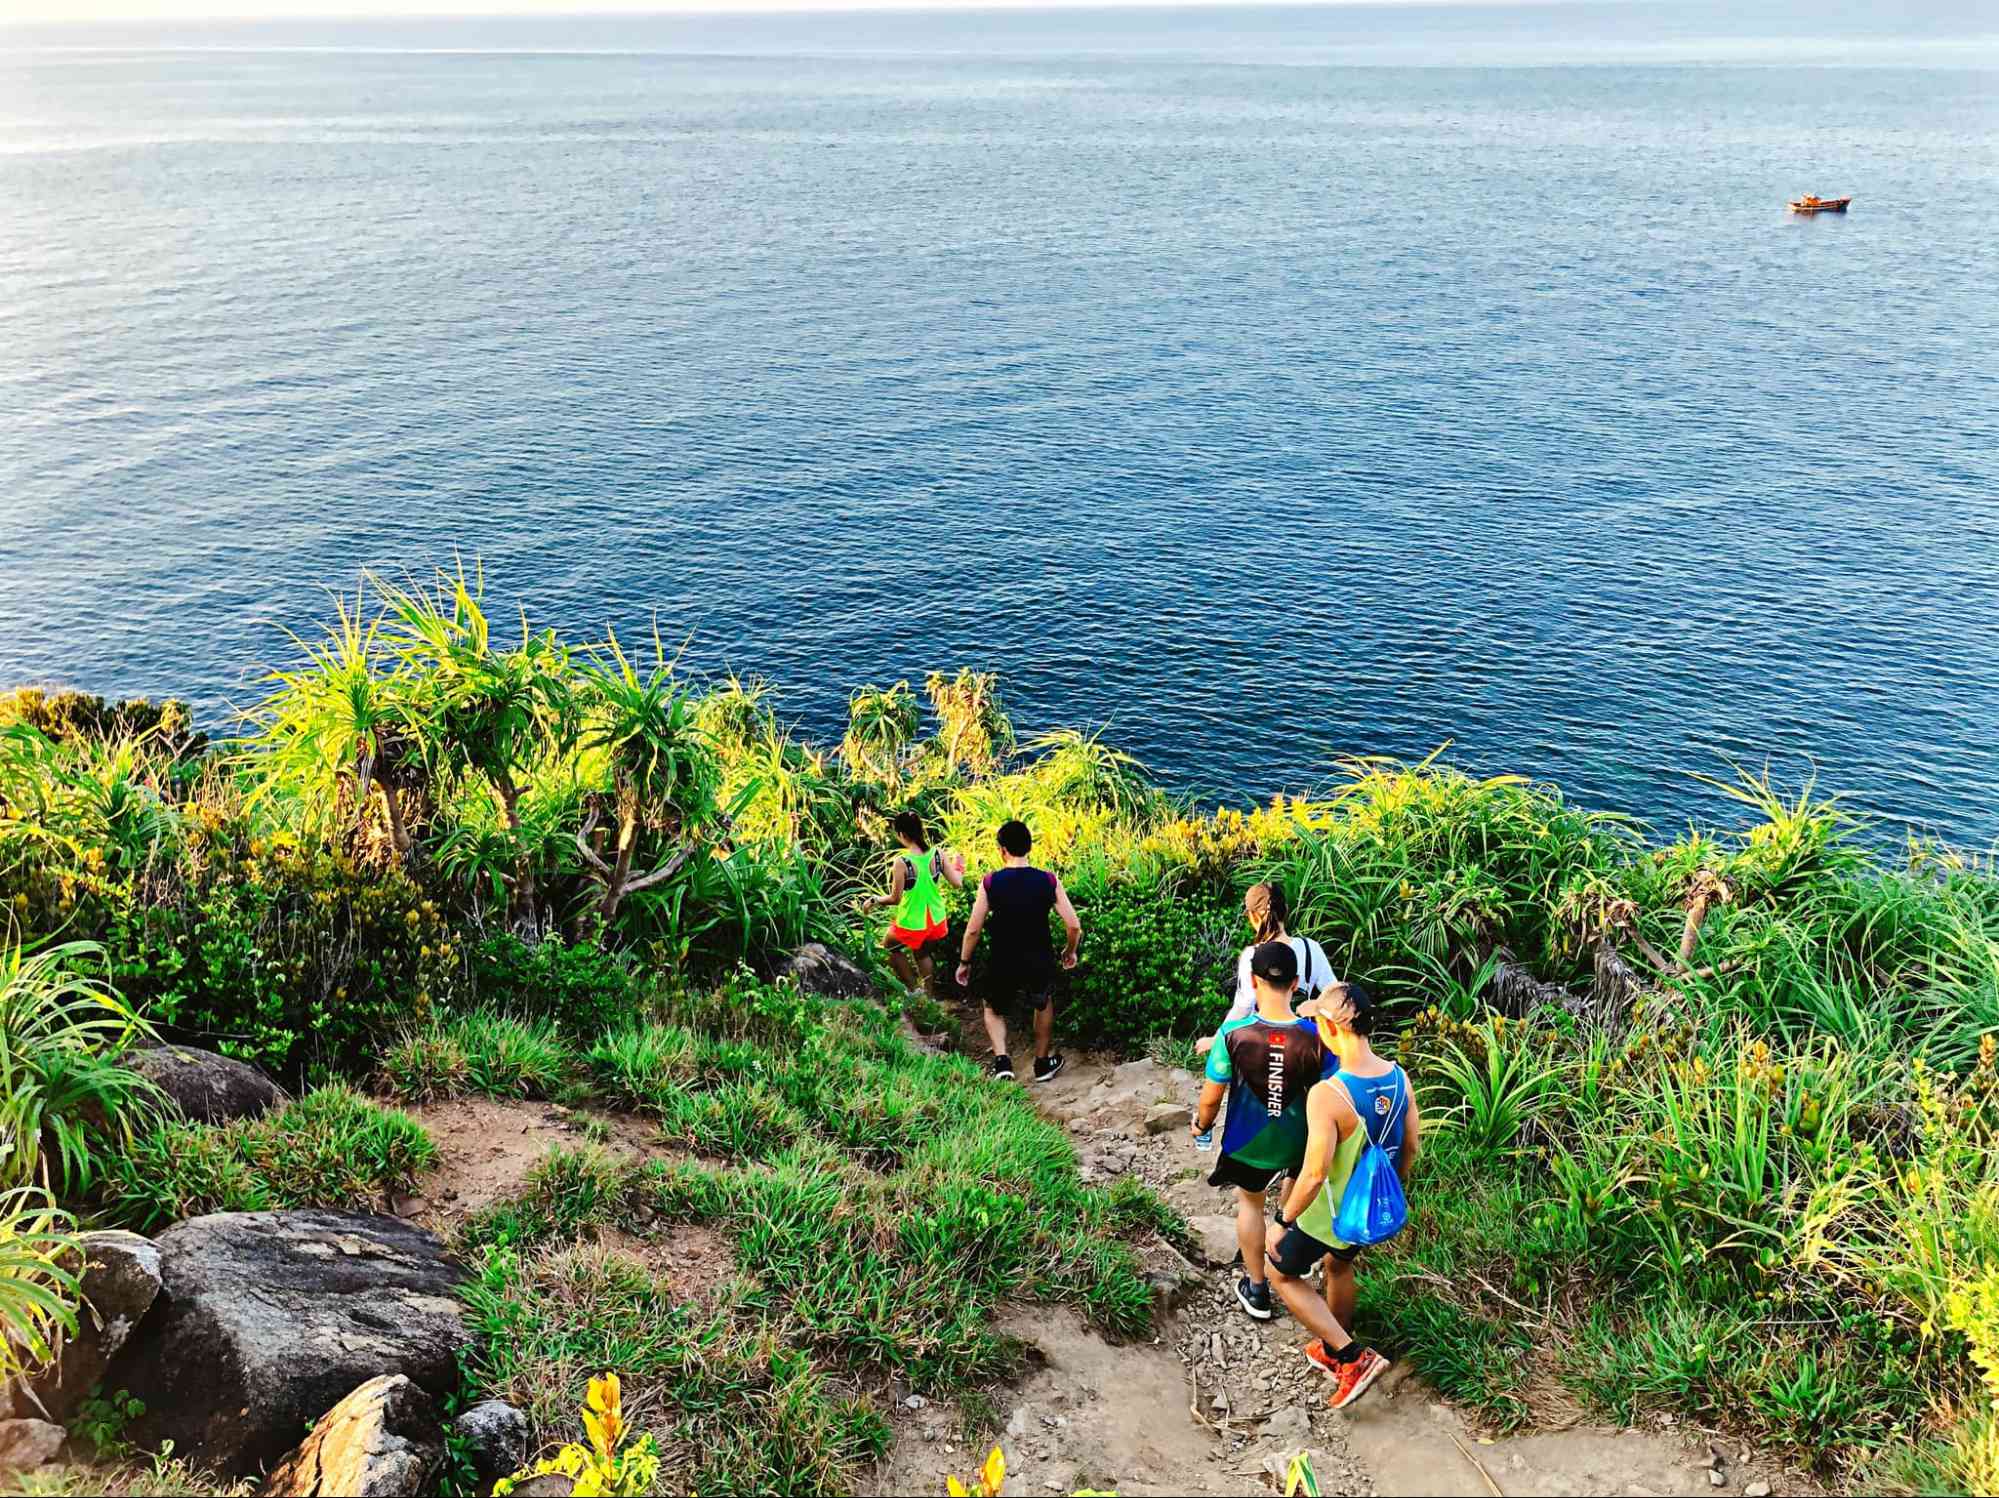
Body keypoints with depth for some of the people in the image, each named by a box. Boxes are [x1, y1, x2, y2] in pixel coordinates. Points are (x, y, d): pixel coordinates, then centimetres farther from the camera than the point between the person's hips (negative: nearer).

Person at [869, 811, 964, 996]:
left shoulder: (902, 863, -25)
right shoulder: (938, 854, -13)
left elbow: (895, 899, -17)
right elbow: (957, 884, -9)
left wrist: (874, 901, 1)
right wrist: (958, 867, 11)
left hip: (911, 924, -5)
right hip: (936, 921, 5)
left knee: (890, 945, 26)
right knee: (921, 952, 31)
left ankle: (914, 989, 26)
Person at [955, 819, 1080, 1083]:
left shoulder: (990, 882, -11)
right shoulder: (1049, 881, -8)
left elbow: (973, 929, -8)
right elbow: (1074, 926, -8)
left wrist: (964, 963, 7)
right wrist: (1070, 951, 13)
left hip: (1002, 965, -1)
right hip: (1040, 963, 1)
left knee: (993, 1009, 27)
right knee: (1044, 1004, 32)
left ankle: (1002, 1060, 7)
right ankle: (1043, 1064, 40)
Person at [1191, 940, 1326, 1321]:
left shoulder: (1234, 1032, -27)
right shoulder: (1315, 1036, -25)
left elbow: (1211, 1097, -17)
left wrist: (1202, 1124, 6)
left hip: (1248, 1143, -1)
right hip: (1298, 1143, 1)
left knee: (1250, 1202, 27)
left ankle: (1256, 1289, 39)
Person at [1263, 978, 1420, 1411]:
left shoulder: (1327, 1095, -35)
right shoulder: (1398, 1077, -13)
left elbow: (1314, 1174, -31)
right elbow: (1411, 1145, 1)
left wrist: (1282, 1222, -16)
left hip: (1329, 1214, -6)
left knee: (1283, 1274, 19)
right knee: (1339, 1266, 32)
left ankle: (1353, 1357, 13)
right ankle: (1333, 1353, 51)